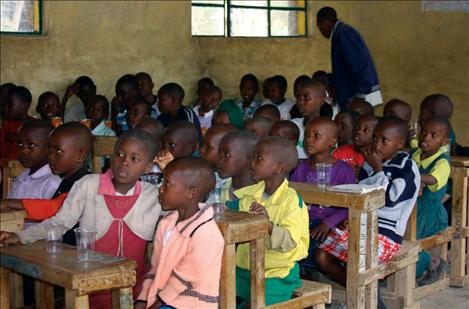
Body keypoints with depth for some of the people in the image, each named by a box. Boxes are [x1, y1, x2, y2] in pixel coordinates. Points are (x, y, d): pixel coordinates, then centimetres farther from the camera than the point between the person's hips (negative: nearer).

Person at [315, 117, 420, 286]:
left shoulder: (407, 167, -6)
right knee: (321, 256, -8)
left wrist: (378, 168, -10)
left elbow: (389, 197, -17)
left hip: (387, 234, -7)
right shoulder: (369, 162, 14)